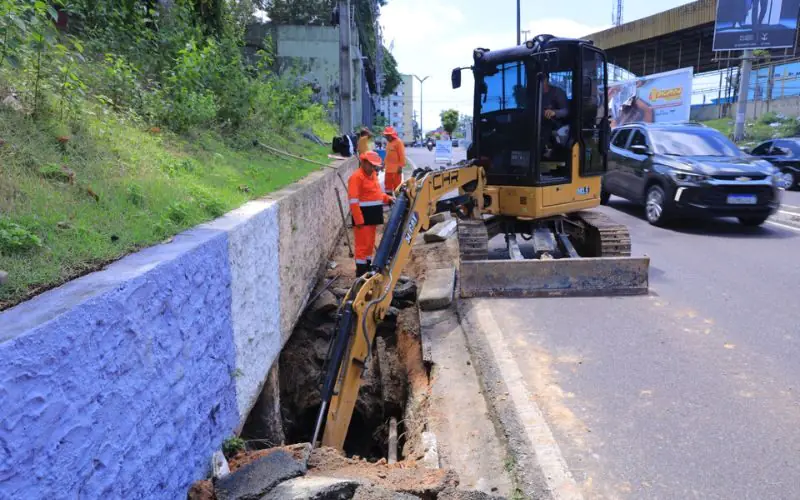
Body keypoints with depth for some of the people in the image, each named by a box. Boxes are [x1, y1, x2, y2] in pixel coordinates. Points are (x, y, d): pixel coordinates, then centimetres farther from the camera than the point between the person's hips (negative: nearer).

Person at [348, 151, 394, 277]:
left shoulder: (373, 175, 14)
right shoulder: (356, 177, -15)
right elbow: (353, 201, -20)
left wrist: (387, 198, 6)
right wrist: (359, 220, -23)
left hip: (373, 215, 9)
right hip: (363, 215, -9)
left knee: (370, 243, 17)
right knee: (363, 244, -6)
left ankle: (368, 268, 28)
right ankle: (361, 273, 0)